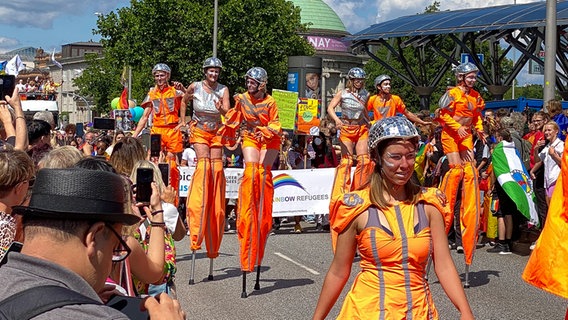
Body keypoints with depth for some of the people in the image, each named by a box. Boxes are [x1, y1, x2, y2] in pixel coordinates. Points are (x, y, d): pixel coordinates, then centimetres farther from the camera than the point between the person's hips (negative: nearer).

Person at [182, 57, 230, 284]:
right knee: (204, 163, -19)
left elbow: (227, 112, -18)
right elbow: (183, 101, 14)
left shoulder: (223, 90, -5)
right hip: (199, 130, -2)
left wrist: (221, 109, -35)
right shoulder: (195, 87, -5)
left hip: (216, 132, 2)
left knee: (217, 167, -7)